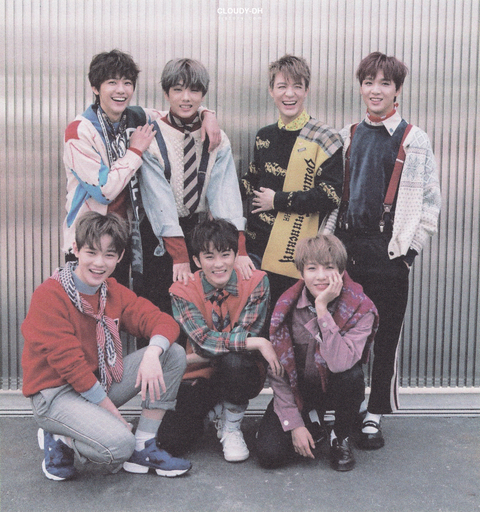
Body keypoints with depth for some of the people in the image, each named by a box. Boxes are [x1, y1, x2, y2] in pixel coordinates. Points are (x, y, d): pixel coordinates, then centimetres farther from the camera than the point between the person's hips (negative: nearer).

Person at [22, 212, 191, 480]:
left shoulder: (114, 292, 5)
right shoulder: (48, 296, -17)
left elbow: (162, 321, -3)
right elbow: (68, 362, -20)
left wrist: (152, 353, -28)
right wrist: (114, 413, -19)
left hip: (100, 383, 7)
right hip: (55, 394, -7)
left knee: (174, 354, -8)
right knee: (119, 445, -33)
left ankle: (144, 447, -2)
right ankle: (59, 440, 0)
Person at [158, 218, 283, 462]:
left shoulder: (256, 281, -10)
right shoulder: (183, 290, -10)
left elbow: (245, 335, -14)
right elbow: (204, 340, -21)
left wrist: (193, 358, -17)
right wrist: (258, 343, -28)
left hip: (242, 374, -1)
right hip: (201, 377, 1)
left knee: (233, 360, -37)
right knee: (170, 440, -17)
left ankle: (232, 425, -5)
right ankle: (214, 409, 17)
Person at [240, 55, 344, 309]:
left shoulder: (324, 138, -6)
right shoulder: (264, 136, 12)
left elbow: (330, 195, -14)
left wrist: (278, 200, -10)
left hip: (295, 252, -5)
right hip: (257, 243, 5)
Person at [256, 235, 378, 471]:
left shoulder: (360, 309, -19)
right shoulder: (287, 307, -15)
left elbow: (340, 363, -36)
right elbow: (278, 371, -9)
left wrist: (322, 308, -36)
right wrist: (294, 423, -14)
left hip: (334, 387, -1)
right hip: (297, 390, 1)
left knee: (352, 375, -36)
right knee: (269, 454, -17)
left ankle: (341, 436, -4)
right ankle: (312, 421, 16)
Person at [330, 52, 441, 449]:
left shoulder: (415, 140, 1)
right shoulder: (347, 137, 13)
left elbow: (429, 202, 0)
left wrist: (410, 248, -5)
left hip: (389, 252, -3)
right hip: (347, 248, 3)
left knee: (385, 334, 2)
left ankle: (374, 414, 16)